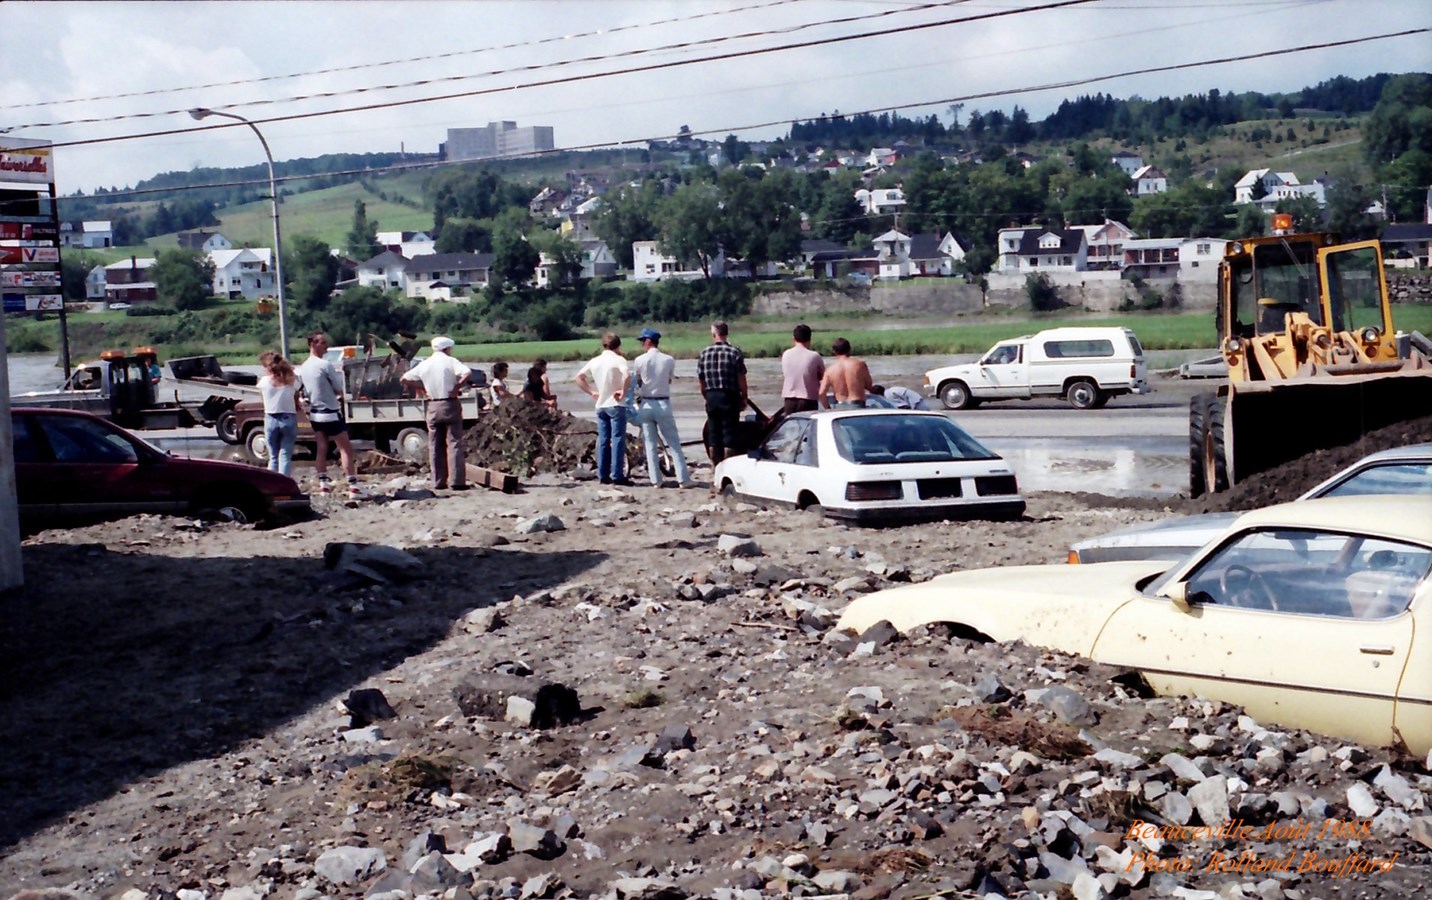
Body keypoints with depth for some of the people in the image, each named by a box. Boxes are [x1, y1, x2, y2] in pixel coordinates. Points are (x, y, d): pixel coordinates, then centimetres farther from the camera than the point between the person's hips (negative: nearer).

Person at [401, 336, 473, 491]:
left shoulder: (424, 365, 8)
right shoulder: (450, 362, -6)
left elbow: (405, 378, 15)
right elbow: (467, 374, -22)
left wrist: (421, 388, 14)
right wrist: (457, 388, -11)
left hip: (433, 407, 4)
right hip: (450, 404, -4)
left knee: (435, 446, 8)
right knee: (454, 443, -3)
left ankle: (438, 482, 7)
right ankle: (457, 481, -8)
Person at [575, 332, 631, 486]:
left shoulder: (595, 361, 8)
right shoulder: (618, 359, -9)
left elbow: (579, 377, 11)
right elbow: (627, 375, -28)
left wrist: (592, 392, 11)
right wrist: (623, 392, -16)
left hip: (600, 405, 6)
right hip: (616, 405, -6)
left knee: (603, 440, 9)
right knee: (618, 440, -3)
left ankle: (602, 475, 11)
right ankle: (617, 476, -6)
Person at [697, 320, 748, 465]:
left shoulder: (704, 353, 3)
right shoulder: (735, 352, -7)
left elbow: (701, 381, 6)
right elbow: (741, 378, -9)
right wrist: (744, 398, 1)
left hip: (711, 397, 3)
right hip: (729, 397, -3)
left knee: (713, 433, 10)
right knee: (729, 432, 2)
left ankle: (715, 465, 15)